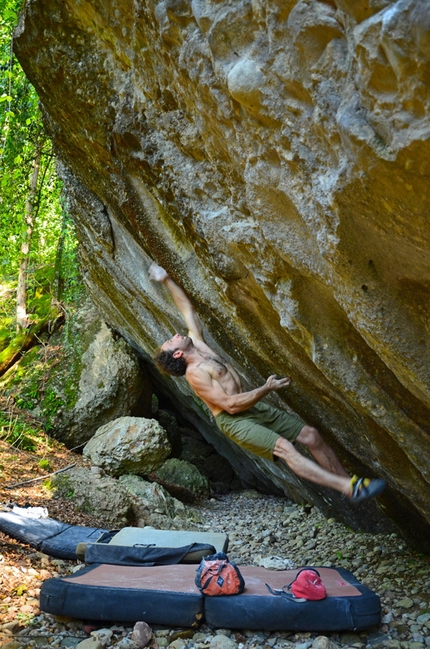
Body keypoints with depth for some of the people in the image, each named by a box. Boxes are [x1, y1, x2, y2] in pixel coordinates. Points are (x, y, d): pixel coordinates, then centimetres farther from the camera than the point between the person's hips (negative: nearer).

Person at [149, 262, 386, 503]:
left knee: (311, 435, -2)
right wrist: (267, 389, -16)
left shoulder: (197, 343, 11)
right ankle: (350, 488, -35)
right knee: (284, 447, -27)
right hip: (233, 420, -9)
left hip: (254, 409, 9)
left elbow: (188, 309, 21)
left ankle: (346, 478, 4)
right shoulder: (195, 374, -14)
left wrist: (167, 280, 20)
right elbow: (230, 404, -20)